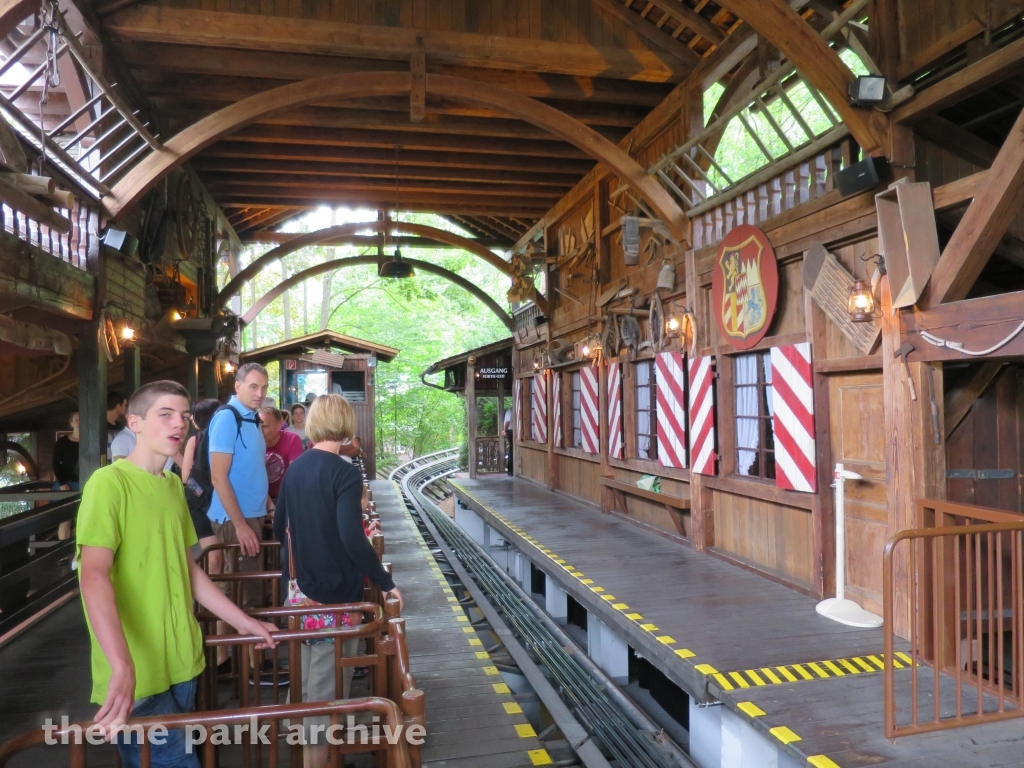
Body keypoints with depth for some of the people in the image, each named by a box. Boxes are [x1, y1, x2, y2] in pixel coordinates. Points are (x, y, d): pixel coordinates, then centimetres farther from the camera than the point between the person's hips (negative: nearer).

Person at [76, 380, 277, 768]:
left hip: (181, 661, 7)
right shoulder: (109, 482, -13)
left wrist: (242, 621, 16)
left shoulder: (173, 485, 11)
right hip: (137, 672, -7)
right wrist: (122, 666, -35)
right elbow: (94, 575, -24)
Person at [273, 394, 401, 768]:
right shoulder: (345, 473, -18)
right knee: (328, 682, 6)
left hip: (300, 587, 8)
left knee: (308, 677, 24)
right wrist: (385, 581, -18)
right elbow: (352, 537, -27)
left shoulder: (295, 468, 4)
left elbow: (280, 528, 13)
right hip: (336, 590, -8)